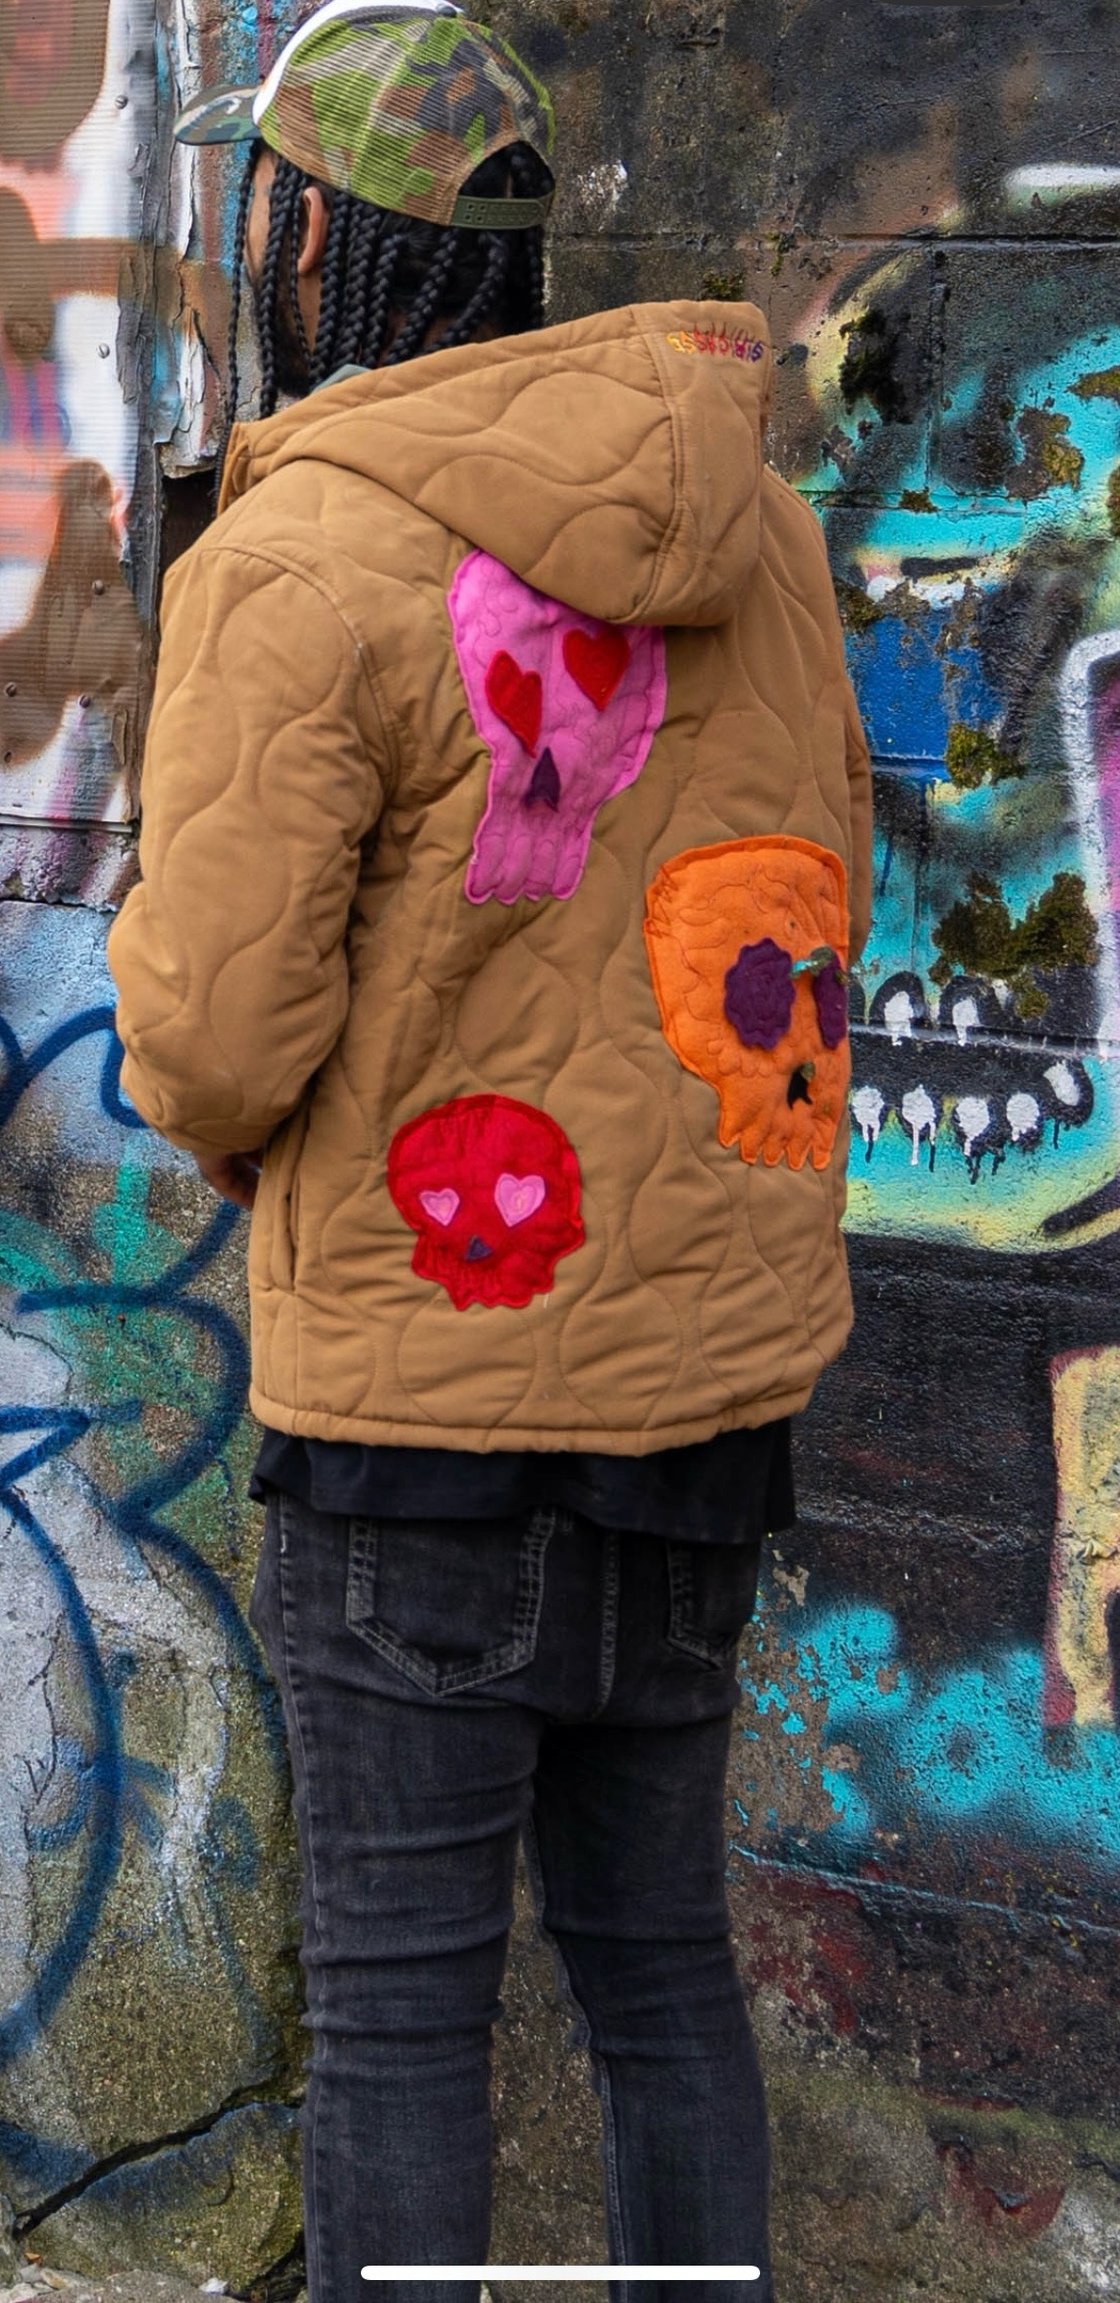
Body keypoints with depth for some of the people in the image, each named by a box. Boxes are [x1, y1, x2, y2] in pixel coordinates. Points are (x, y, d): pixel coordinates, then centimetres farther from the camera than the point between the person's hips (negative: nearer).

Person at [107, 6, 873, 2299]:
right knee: (653, 1941, 18)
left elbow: (216, 1033, -16)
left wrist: (216, 1106, 6)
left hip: (425, 1396, -6)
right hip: (708, 1371, 6)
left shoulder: (294, 564, -16)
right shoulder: (750, 525, 4)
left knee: (401, 1982, 5)